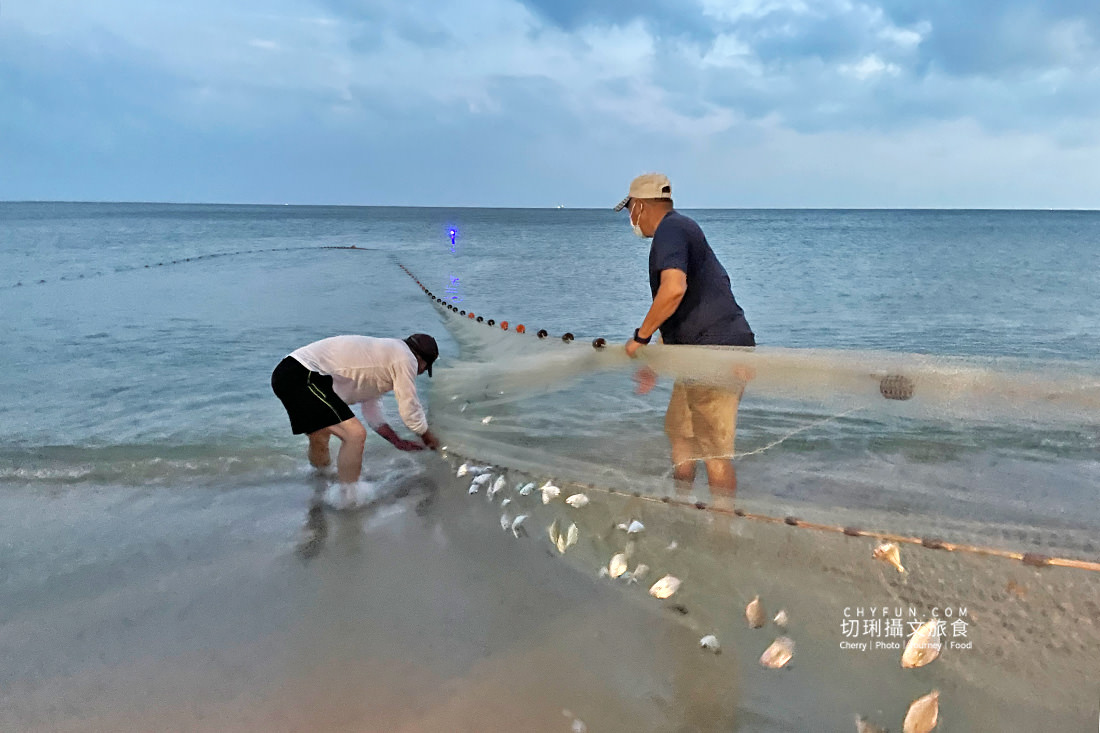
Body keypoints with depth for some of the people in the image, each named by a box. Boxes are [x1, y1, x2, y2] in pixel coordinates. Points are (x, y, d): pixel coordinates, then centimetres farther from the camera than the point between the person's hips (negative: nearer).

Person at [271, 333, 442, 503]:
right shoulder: (405, 357, -6)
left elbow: (372, 412, 28)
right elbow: (410, 410, -2)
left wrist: (398, 442, 28)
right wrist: (428, 438, 15)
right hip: (302, 378, -11)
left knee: (320, 437, 30)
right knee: (355, 434, -16)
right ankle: (347, 499, -4)